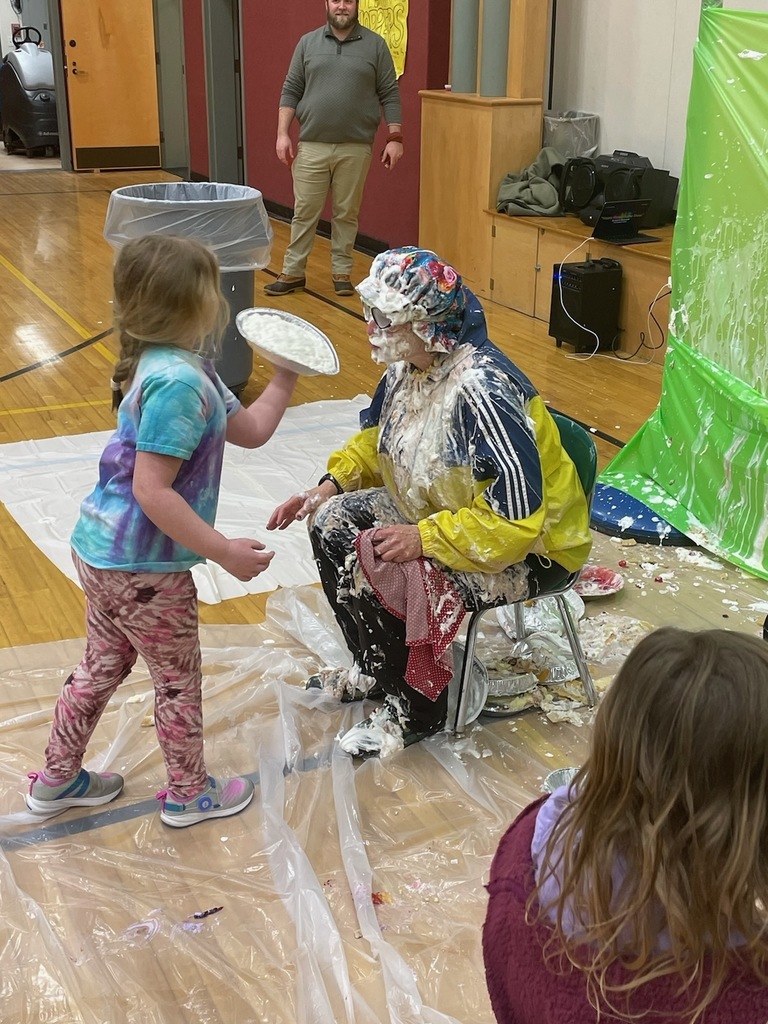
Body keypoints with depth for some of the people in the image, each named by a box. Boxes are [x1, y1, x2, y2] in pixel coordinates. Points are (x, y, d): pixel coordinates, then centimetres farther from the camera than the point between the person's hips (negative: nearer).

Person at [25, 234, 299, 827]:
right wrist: (225, 553, -25)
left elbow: (250, 429, 16)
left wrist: (285, 377, 18)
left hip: (104, 549, 9)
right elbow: (151, 490, -29)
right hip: (142, 566, -9)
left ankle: (57, 779, 40)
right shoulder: (179, 382, -26)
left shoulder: (184, 366, 5)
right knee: (179, 677, 11)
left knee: (104, 665, 24)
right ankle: (190, 793, 31)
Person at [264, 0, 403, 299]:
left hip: (356, 148, -1)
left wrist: (394, 138, -5)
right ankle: (293, 272, 12)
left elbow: (389, 95, 2)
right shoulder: (308, 43, 7)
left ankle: (342, 272, 17)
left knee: (346, 213, 7)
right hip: (312, 145, 1)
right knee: (304, 212, 4)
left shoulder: (375, 45, 3)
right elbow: (291, 92, 7)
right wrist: (282, 134, -1)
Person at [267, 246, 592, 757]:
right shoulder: (408, 366, -4)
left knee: (377, 571, -25)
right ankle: (375, 669, 15)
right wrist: (330, 486, 0)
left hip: (522, 547, -9)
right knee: (333, 522, 1)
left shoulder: (482, 390, -32)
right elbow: (376, 437, 16)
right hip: (442, 509, 10)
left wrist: (424, 538, -30)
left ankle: (416, 707, -1)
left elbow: (516, 517, -34)